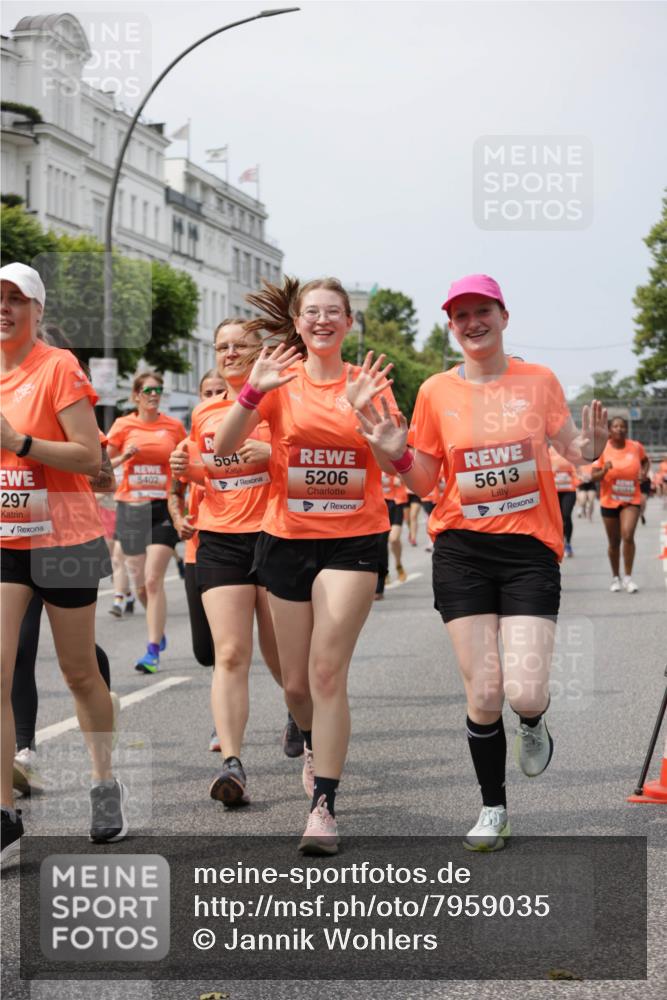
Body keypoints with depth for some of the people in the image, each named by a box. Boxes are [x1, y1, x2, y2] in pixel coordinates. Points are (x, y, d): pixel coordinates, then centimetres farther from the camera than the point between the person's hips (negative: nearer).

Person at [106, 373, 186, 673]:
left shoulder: (174, 426, 2)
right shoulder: (123, 426, 2)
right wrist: (124, 456, -12)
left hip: (164, 507, -2)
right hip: (131, 508, 2)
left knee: (153, 579, -14)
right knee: (140, 585, 10)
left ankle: (153, 651, -12)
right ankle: (158, 630, 38)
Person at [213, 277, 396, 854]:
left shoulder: (367, 381, 2)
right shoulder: (281, 382, 2)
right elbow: (223, 448, -8)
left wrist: (363, 411, -23)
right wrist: (252, 391, -22)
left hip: (354, 540, -2)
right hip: (288, 539, 2)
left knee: (328, 672, -14)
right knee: (297, 683, 11)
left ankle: (324, 806, -9)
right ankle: (315, 745, 45)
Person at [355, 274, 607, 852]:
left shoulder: (538, 380, 1)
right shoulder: (436, 392, 3)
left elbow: (570, 447, 11)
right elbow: (425, 483, 9)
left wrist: (587, 450, -11)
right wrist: (397, 453, -10)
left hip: (530, 549, -1)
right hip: (462, 550, 1)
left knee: (524, 692, -13)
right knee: (483, 694, -1)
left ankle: (533, 724, 27)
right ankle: (494, 810, 21)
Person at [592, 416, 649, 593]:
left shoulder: (636, 447, -2)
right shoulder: (602, 449, -7)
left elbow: (645, 460, 19)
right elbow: (594, 477, -7)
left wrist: (644, 472, -1)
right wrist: (604, 471, -27)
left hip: (631, 500, 0)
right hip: (609, 501, 0)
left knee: (628, 535, -19)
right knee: (614, 542, 10)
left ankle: (628, 577, -9)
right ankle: (615, 578, 28)